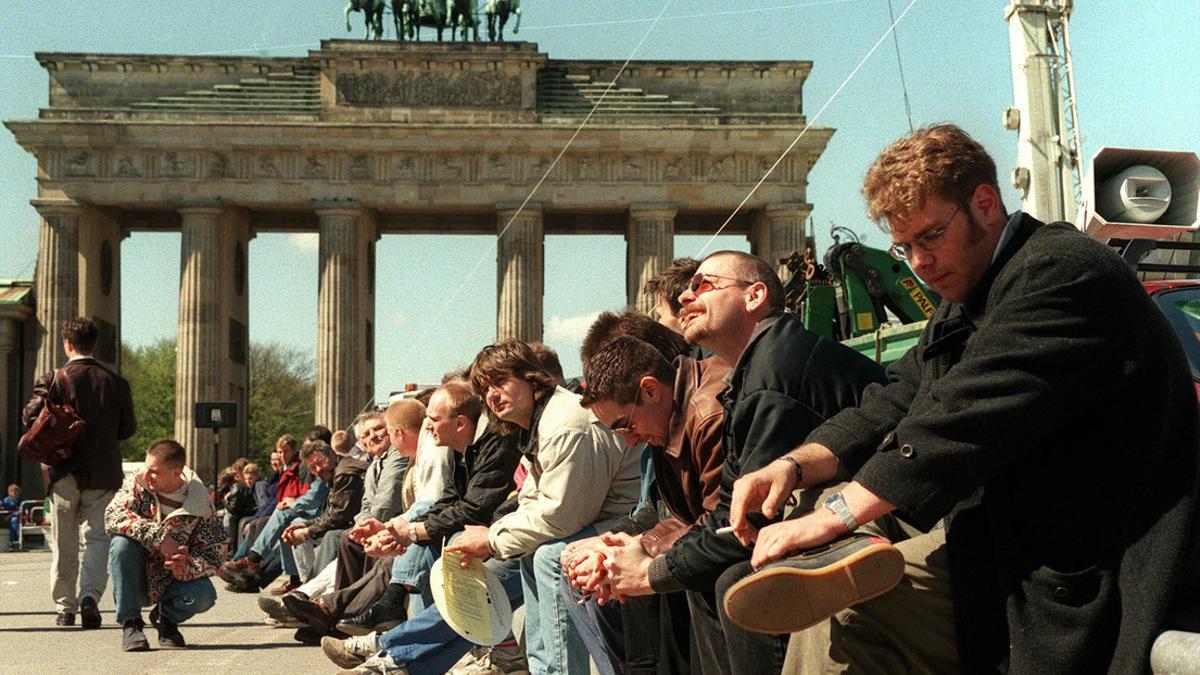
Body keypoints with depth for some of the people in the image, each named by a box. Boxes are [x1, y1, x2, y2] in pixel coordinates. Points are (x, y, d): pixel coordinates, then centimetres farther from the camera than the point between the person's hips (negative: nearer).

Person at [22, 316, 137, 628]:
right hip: (103, 473, 0)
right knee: (98, 537, 5)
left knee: (64, 543, 10)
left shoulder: (53, 380, -6)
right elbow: (128, 428, 6)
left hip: (64, 473, 0)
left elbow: (30, 415, -11)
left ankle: (65, 607, 15)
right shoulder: (116, 383, 0)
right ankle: (90, 594, -15)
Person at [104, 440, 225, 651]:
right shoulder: (137, 485, -10)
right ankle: (130, 624, -17)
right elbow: (113, 517, -28)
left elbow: (214, 553, -13)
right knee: (122, 543, -29)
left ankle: (166, 617, 7)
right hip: (137, 581, 0)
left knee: (204, 595, -30)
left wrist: (188, 566, -34)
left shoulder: (199, 504, -11)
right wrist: (159, 537, -35)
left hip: (172, 584, 0)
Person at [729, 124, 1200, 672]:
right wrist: (796, 465, -8)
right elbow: (897, 401, 10)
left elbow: (968, 418, -27)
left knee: (841, 610, -16)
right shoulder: (964, 307, 17)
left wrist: (837, 513, -29)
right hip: (1002, 546, 9)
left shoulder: (1061, 272, -17)